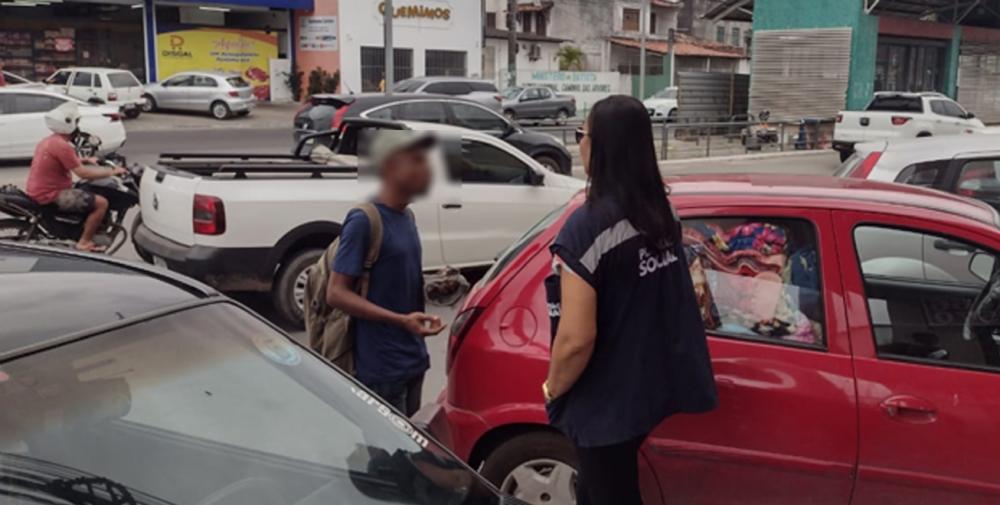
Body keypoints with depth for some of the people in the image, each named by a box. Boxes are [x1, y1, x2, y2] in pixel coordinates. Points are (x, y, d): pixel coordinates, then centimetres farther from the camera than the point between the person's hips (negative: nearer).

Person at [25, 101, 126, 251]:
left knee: (87, 194, 32)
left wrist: (85, 160, 28)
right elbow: (83, 173, -22)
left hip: (40, 191, 11)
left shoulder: (48, 141, 11)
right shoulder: (62, 145, -21)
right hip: (50, 196, -11)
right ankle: (84, 242, -9)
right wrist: (111, 172, -13)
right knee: (101, 203, -15)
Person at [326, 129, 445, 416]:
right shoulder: (363, 221, -16)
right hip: (381, 368, -8)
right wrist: (401, 320, -26)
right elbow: (336, 294, -18)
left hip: (413, 360, 8)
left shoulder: (406, 216, 10)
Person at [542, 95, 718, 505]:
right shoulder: (663, 213, 1)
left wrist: (552, 389, -9)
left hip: (607, 403, -8)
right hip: (652, 384, 8)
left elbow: (576, 338, -26)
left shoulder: (588, 226, -24)